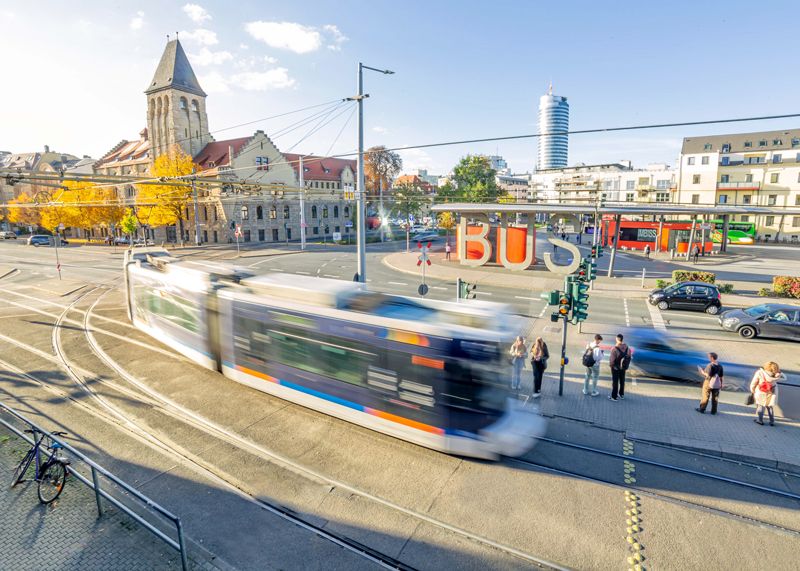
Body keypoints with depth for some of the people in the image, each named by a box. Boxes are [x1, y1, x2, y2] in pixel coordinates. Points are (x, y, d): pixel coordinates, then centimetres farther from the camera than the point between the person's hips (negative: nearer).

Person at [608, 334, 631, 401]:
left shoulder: (615, 349, -29)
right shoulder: (627, 347, -11)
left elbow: (612, 360, -24)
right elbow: (629, 358, -1)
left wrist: (611, 364, -3)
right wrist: (626, 365, 13)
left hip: (616, 368, -5)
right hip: (623, 367, 5)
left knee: (615, 382, 7)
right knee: (622, 381, 21)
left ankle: (614, 397, 16)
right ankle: (621, 395, 37)